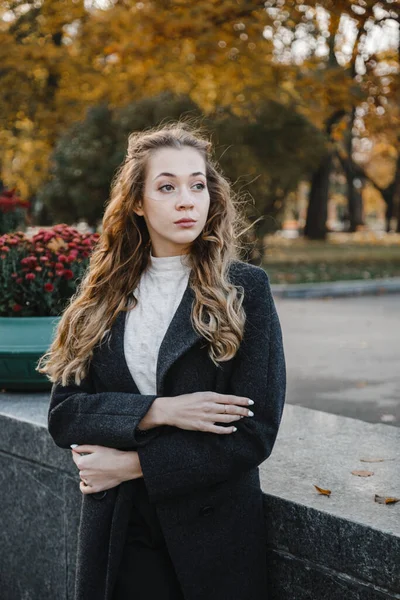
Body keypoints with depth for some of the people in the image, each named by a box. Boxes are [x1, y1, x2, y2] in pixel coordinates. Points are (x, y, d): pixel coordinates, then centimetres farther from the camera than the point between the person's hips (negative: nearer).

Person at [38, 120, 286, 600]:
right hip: (115, 530, 3)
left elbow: (255, 432, -12)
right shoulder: (101, 294, 3)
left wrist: (132, 464, -13)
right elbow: (62, 415, -3)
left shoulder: (244, 288, -7)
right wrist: (157, 411, -18)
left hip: (213, 532, -2)